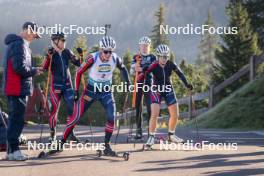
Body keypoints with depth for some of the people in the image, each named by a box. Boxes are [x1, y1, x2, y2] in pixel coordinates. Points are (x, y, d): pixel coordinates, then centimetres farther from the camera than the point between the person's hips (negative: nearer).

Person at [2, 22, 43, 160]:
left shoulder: (15, 44, 18)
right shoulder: (20, 45, -14)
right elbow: (19, 67, -22)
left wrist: (33, 70, 11)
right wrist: (34, 71, -7)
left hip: (14, 89, 10)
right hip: (18, 89, -10)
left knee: (14, 119, 13)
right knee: (17, 120, -8)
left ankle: (11, 150, 17)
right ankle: (13, 151, -6)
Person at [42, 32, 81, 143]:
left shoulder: (67, 52, 6)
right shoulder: (51, 53, -6)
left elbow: (78, 64, 9)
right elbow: (45, 68, -18)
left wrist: (80, 55, -7)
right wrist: (49, 56, -30)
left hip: (67, 84, 4)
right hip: (56, 85, -4)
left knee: (71, 108, 0)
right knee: (54, 109, -2)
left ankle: (71, 133, 11)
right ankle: (53, 134, 9)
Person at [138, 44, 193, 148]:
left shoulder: (171, 65, -13)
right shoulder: (154, 66, -22)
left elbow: (180, 74, 0)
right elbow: (141, 77, -26)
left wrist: (187, 84, -11)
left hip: (168, 90, 4)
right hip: (156, 91, -4)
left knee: (175, 115, 4)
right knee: (154, 115, -18)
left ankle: (171, 135, 25)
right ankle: (151, 137, -4)